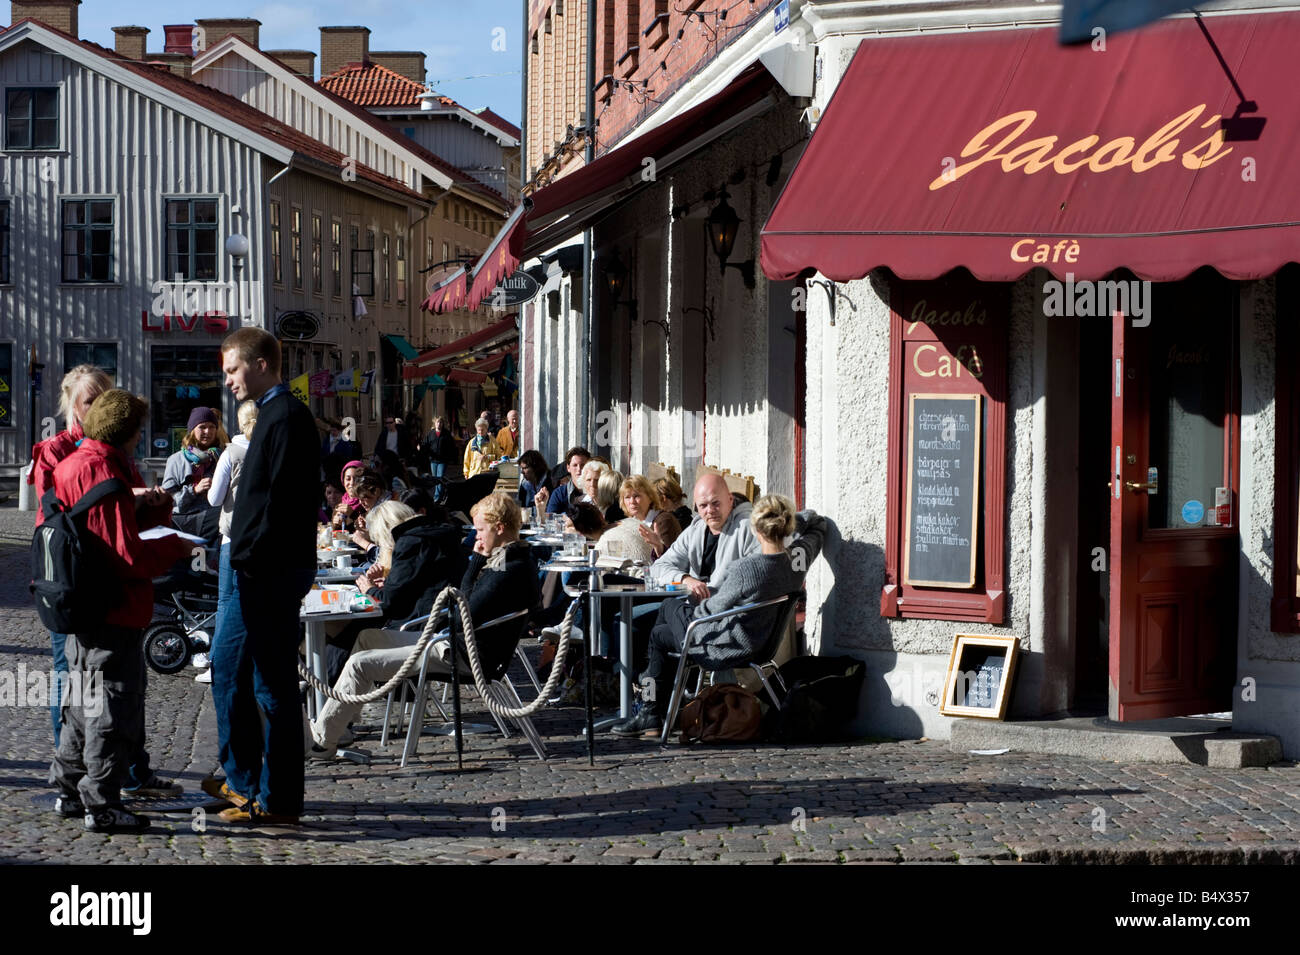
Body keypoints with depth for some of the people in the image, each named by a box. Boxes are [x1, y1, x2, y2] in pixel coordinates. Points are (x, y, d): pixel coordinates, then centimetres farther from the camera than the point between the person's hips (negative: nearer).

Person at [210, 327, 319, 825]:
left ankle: (278, 800, 3)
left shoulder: (286, 417, -15)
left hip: (272, 573, -11)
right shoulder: (274, 414, 17)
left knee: (274, 684, -4)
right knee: (227, 670, 18)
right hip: (261, 573, 11)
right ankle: (245, 781, 28)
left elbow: (282, 500, -22)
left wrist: (252, 560, -20)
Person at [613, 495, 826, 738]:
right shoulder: (800, 556, -13)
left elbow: (715, 607, -17)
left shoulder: (745, 568, -32)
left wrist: (693, 609, 3)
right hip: (761, 642, 8)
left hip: (725, 649, -8)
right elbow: (817, 524, 10)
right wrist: (786, 520, -1)